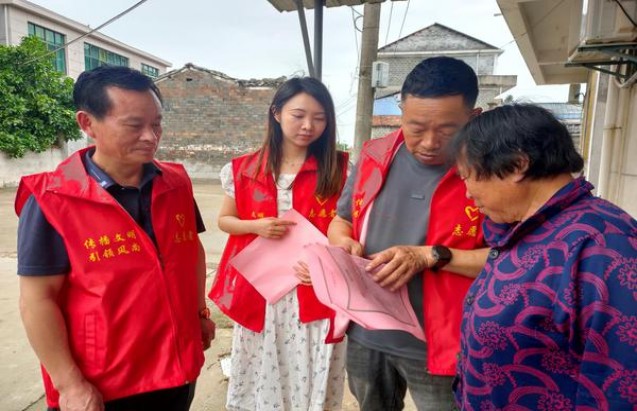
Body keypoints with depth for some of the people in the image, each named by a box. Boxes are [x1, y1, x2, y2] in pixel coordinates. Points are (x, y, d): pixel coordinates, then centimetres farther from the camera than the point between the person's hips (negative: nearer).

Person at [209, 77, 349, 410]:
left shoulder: (340, 170, -3)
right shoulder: (244, 170, 1)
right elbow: (224, 220, 10)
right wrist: (256, 226, -10)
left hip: (314, 295, -1)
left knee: (310, 383, 9)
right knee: (259, 381, 16)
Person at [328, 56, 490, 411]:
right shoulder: (375, 156, -1)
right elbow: (341, 221, 10)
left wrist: (431, 256, -24)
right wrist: (344, 243, -12)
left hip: (438, 346, -4)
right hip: (365, 334, 5)